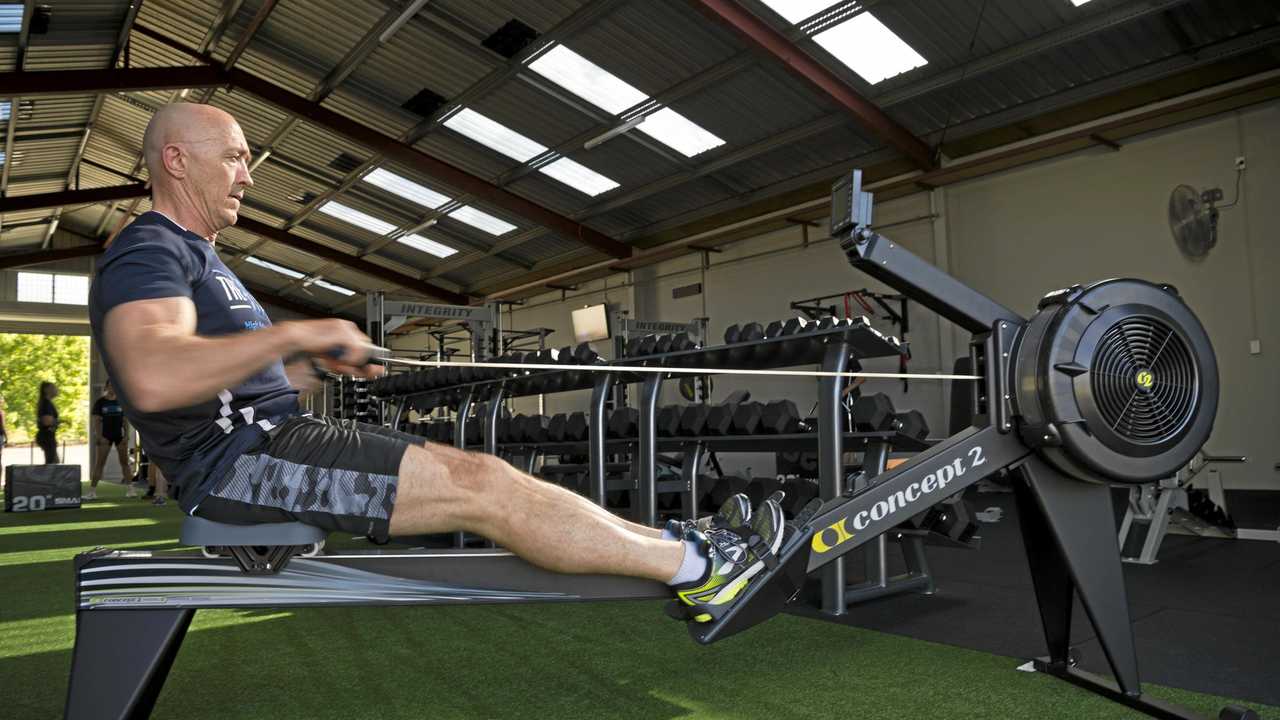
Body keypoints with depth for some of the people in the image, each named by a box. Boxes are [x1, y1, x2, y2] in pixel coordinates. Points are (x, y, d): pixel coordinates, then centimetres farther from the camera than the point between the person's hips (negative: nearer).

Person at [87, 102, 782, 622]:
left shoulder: (198, 259, 24)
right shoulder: (146, 251, -9)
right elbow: (153, 379, -29)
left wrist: (319, 364, 14)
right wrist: (296, 333, -23)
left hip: (268, 435, 10)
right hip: (238, 457, -10)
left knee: (478, 472, -3)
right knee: (479, 487, -19)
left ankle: (664, 542, -1)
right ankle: (697, 566, -13)